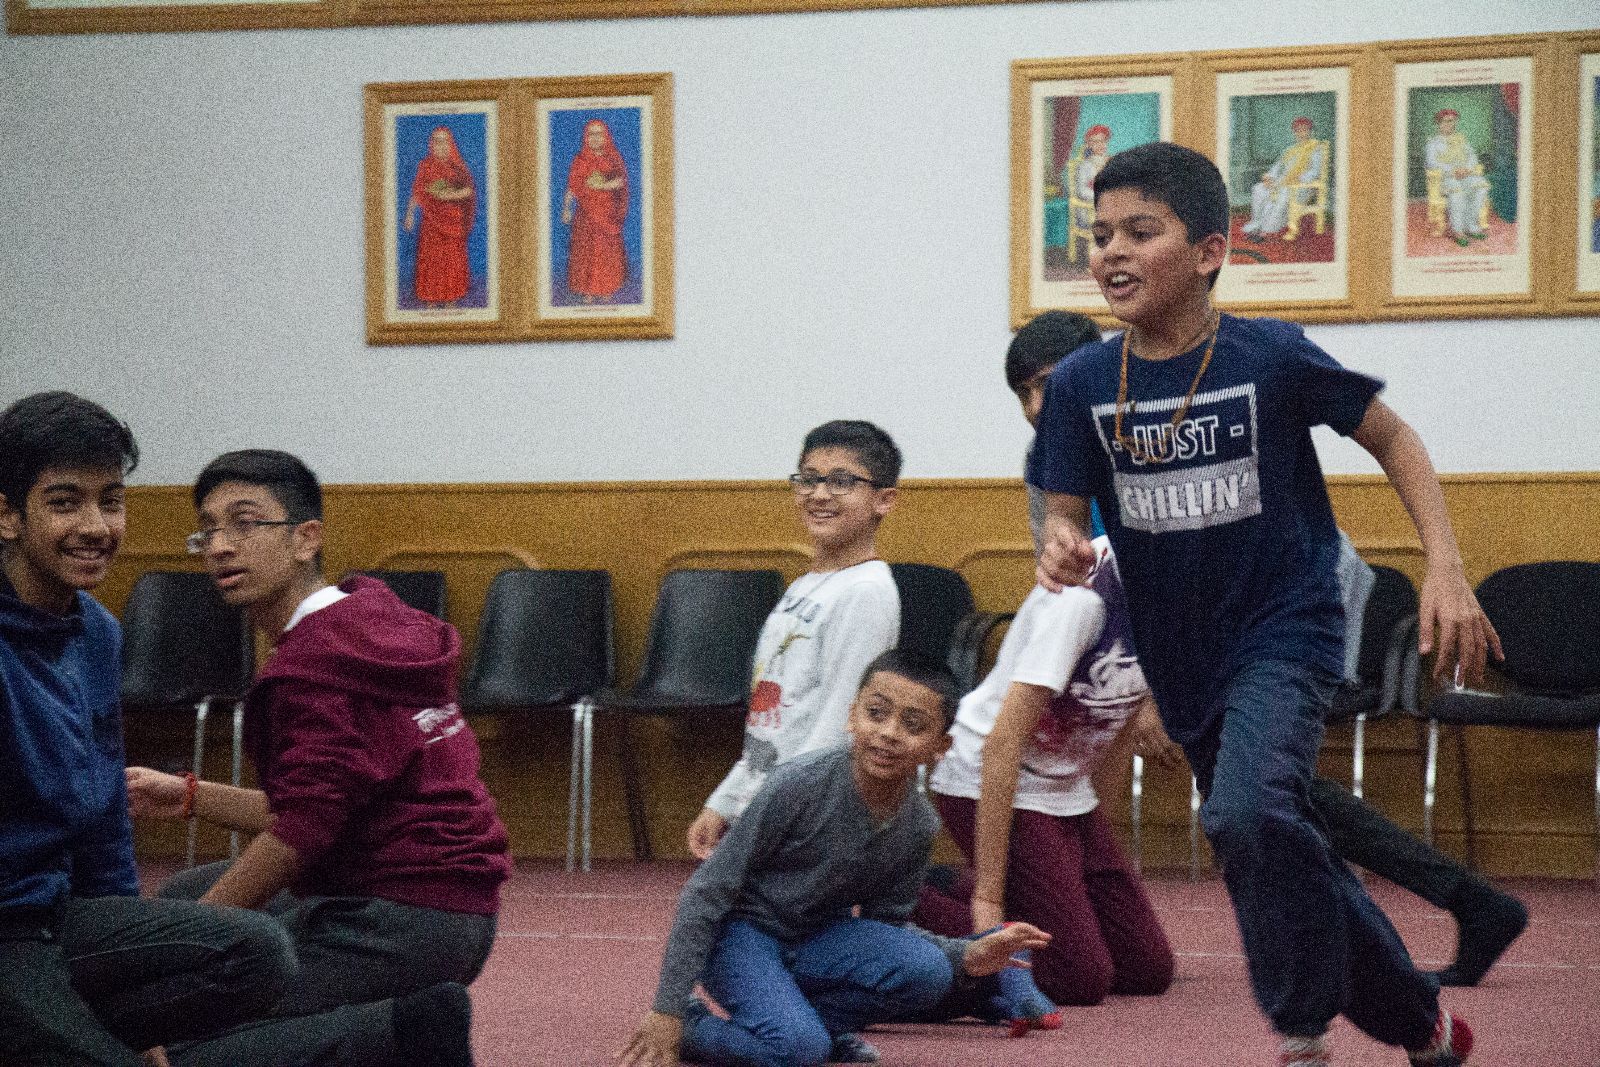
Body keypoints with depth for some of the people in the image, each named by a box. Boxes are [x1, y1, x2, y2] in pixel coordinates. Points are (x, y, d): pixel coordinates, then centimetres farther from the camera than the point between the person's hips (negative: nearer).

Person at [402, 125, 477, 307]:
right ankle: (431, 300, 5)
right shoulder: (425, 166, 2)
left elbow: (469, 190, -3)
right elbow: (417, 192, 2)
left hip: (454, 219, 0)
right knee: (431, 257, -1)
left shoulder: (457, 166, 2)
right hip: (432, 219, 0)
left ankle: (451, 298, 9)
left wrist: (451, 195, -18)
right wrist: (410, 215, -6)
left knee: (453, 257, 1)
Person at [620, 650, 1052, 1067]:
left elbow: (884, 925, 8)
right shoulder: (801, 785, -23)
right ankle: (692, 1025, -3)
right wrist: (669, 1011, -18)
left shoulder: (919, 824, -7)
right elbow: (706, 893, -17)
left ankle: (809, 1019, 0)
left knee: (926, 972, -21)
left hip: (814, 940, 5)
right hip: (742, 931, -5)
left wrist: (966, 955, -11)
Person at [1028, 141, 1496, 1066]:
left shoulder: (1274, 357, -14)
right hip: (1181, 658, 5)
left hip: (1285, 630, -5)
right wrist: (1064, 547, -25)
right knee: (1282, 858, 15)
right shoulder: (1082, 383, -6)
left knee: (1249, 812, -31)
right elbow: (1068, 509, 0)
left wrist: (1447, 570, -10)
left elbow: (1393, 439, -2)